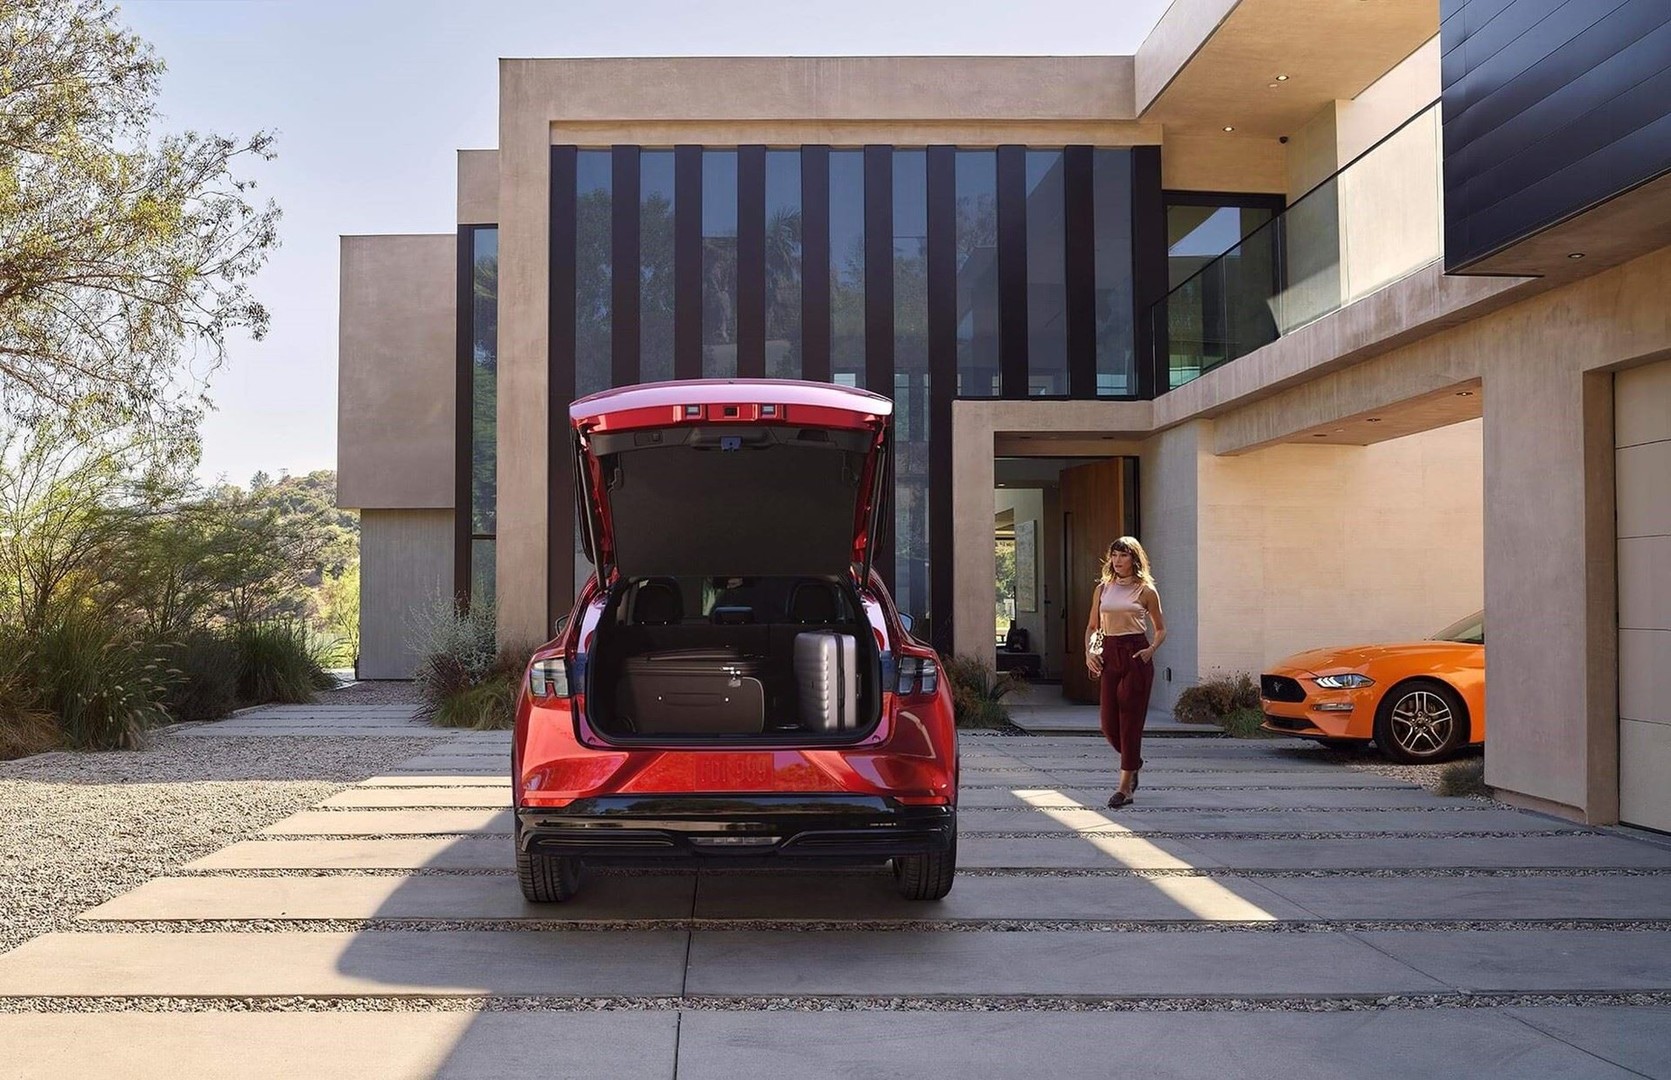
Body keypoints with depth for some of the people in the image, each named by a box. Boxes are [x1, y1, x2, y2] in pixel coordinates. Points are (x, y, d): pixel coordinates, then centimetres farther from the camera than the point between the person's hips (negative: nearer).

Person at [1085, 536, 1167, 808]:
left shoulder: (1145, 590, 1)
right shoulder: (1102, 589, 11)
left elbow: (1160, 629, 8)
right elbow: (1092, 626, 18)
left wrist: (1151, 650, -10)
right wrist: (1088, 653, 2)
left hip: (1136, 656, -4)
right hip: (1109, 656, 4)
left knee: (1130, 720, -4)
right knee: (1109, 724, 3)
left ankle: (1125, 787, 3)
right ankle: (1134, 762, 34)